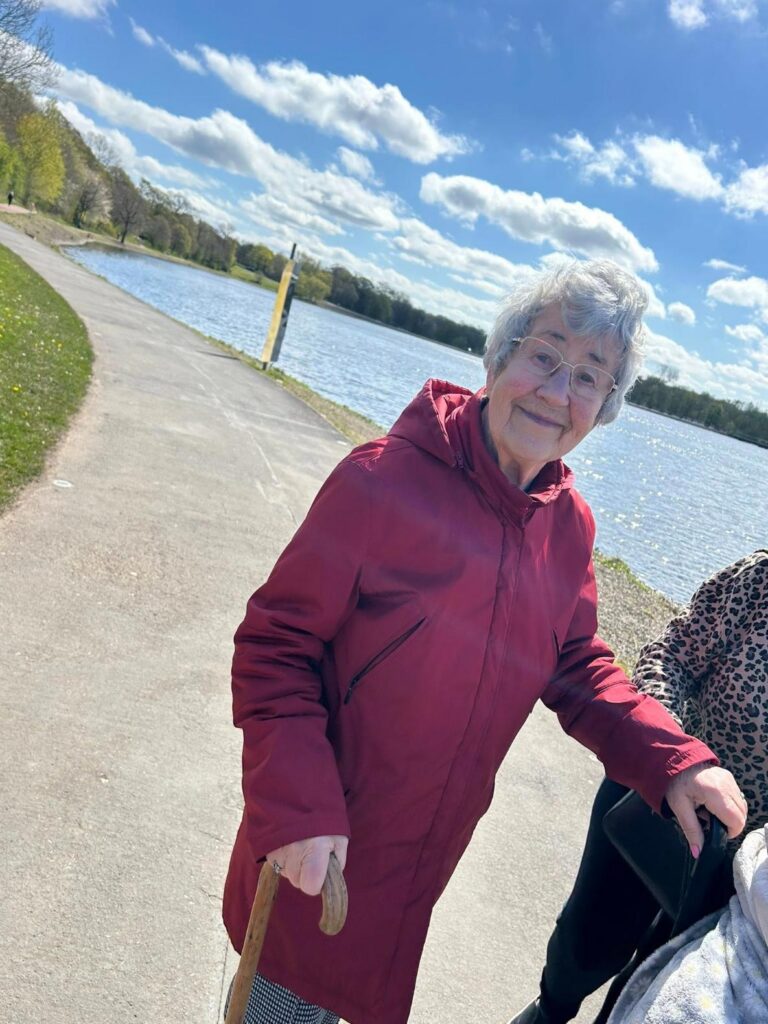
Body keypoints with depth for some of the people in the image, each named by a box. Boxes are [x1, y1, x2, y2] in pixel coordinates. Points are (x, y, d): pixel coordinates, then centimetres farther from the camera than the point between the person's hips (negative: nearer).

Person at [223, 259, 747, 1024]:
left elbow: (577, 667, 5)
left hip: (427, 850, 5)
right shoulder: (387, 476, -24)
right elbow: (275, 643, -20)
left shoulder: (571, 526, -5)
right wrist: (298, 807, -27)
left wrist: (672, 761, -9)